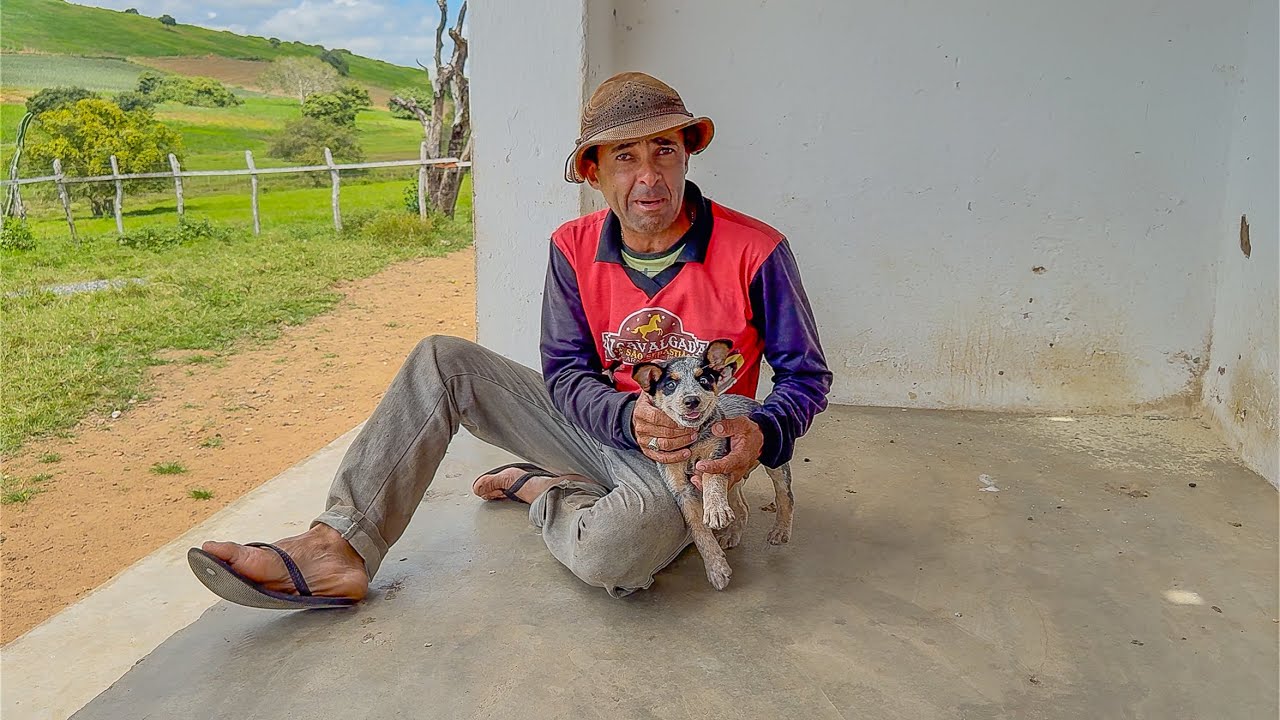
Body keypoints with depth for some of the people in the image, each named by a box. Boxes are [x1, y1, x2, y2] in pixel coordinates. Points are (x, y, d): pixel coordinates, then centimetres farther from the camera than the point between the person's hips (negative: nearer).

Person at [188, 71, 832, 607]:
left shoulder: (754, 252, -16)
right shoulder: (575, 248, -4)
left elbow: (805, 374, -6)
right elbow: (565, 373, -5)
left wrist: (762, 434, -29)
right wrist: (630, 416, -27)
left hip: (689, 459, -4)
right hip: (603, 427, 5)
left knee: (612, 550, -40)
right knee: (442, 362, -9)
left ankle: (538, 488, -3)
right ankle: (337, 550, -15)